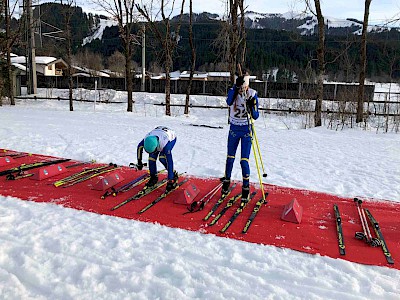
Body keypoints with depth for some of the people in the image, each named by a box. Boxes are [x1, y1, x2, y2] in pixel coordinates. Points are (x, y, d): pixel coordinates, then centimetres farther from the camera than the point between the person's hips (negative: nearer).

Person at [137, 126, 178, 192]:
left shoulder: (165, 144, -45)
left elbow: (169, 162, -43)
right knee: (152, 157, -14)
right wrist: (139, 162, 0)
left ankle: (174, 175, -7)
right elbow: (139, 147, -8)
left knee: (162, 158, -25)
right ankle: (153, 177, 7)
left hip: (171, 138, -4)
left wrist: (170, 181, -42)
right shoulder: (146, 139, -33)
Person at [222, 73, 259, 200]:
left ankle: (246, 187, 9)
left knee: (244, 161, -5)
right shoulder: (232, 91, -7)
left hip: (246, 130, -2)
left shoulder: (252, 94, -10)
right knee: (230, 158, 13)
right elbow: (229, 102, -32)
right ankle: (227, 181, 33)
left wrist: (251, 107, -30)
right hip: (234, 129, 2)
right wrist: (235, 87, -38)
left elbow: (255, 117, -12)